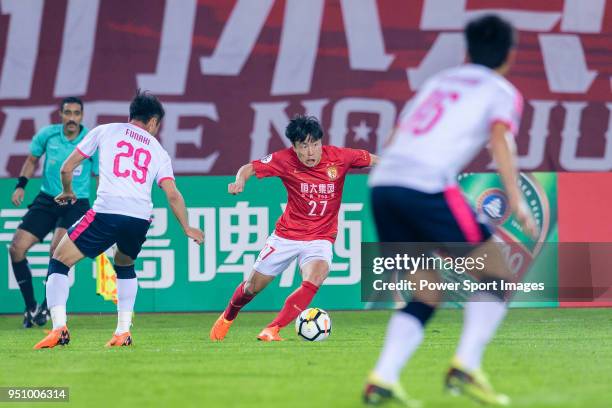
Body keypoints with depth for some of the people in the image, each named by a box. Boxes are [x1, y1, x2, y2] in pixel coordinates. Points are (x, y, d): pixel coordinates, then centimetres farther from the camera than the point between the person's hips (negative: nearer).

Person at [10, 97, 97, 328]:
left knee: (58, 248, -28)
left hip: (76, 204, -4)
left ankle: (46, 306, -9)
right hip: (46, 200, 4)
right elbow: (32, 160, 15)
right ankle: (30, 307, 7)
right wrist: (21, 185, 2)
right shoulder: (47, 135, -3)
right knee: (17, 248, -9)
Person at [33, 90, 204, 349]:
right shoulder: (158, 151, 20)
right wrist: (187, 229, 26)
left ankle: (59, 328, -10)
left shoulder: (105, 131, 16)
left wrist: (67, 192, 37)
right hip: (141, 218, 3)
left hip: (106, 213, -3)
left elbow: (67, 168, 17)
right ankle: (123, 332, 19)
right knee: (125, 266, 32)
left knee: (59, 262, 7)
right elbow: (173, 195, 13)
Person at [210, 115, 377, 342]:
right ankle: (227, 318, 42)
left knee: (314, 280, -30)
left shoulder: (338, 157, -14)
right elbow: (249, 168, -5)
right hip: (286, 235, 1)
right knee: (253, 287, 10)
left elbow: (373, 160, 1)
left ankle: (272, 330, -27)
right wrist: (240, 181, -27)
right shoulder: (284, 160, -15)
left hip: (320, 238, -1)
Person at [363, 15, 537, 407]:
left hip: (383, 182, 6)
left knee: (428, 293, 15)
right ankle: (466, 368, -6)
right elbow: (500, 139, -9)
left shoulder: (437, 81, 29)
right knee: (498, 275, 7)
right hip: (428, 186, -6)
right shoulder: (503, 92, 11)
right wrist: (517, 200, -17)